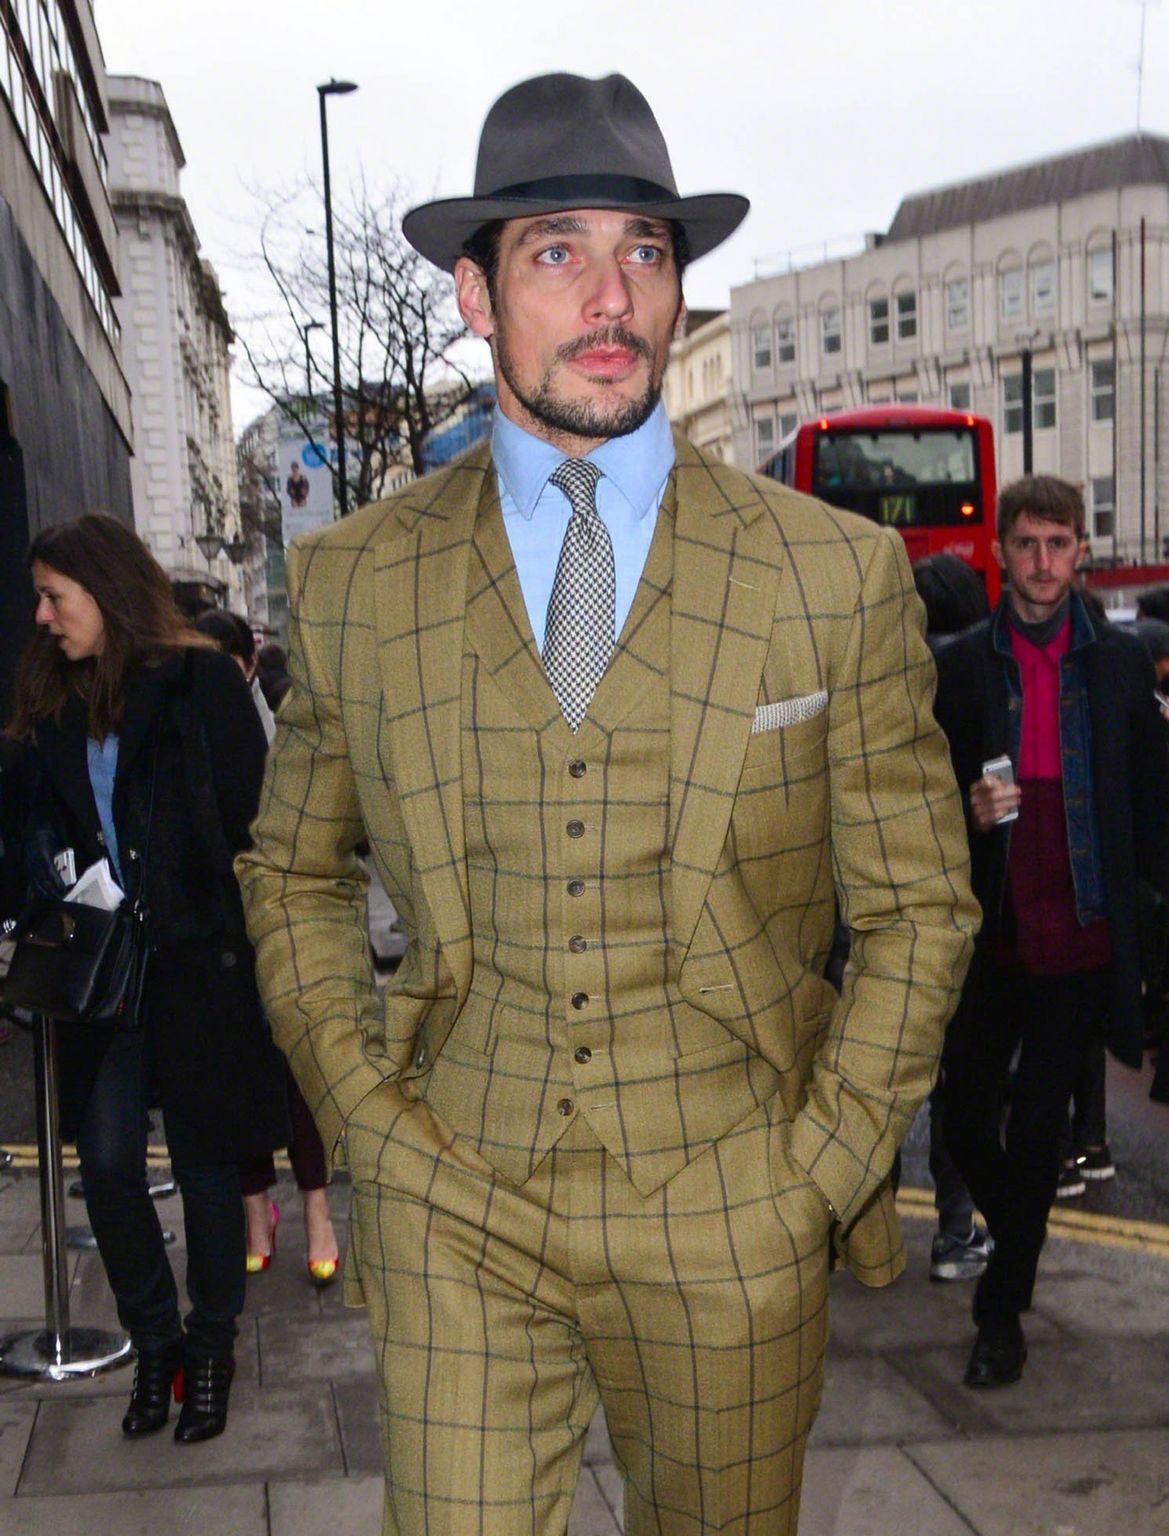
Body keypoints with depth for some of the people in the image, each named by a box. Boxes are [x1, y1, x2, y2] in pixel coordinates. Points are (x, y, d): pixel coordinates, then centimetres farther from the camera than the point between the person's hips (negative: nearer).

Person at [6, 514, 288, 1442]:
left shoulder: (200, 681, -6)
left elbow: (248, 828, -9)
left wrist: (243, 949, -15)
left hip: (202, 965, -4)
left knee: (206, 1164, 6)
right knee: (106, 1160, -1)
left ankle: (211, 1349, 24)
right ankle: (156, 1343, 19)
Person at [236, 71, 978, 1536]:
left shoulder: (837, 574, -4)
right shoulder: (351, 578, 0)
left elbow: (918, 907, 2)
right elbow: (293, 876, 11)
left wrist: (820, 1173, -4)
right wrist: (372, 1127, 2)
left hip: (736, 1225, 0)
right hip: (453, 1211, 1)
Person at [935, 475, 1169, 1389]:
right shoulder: (962, 666, 2)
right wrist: (968, 810, -15)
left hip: (1080, 939, -1)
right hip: (988, 934, 1)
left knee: (1039, 1126, 5)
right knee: (964, 1108, 7)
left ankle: (1004, 1313, 20)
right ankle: (1016, 1235, 38)